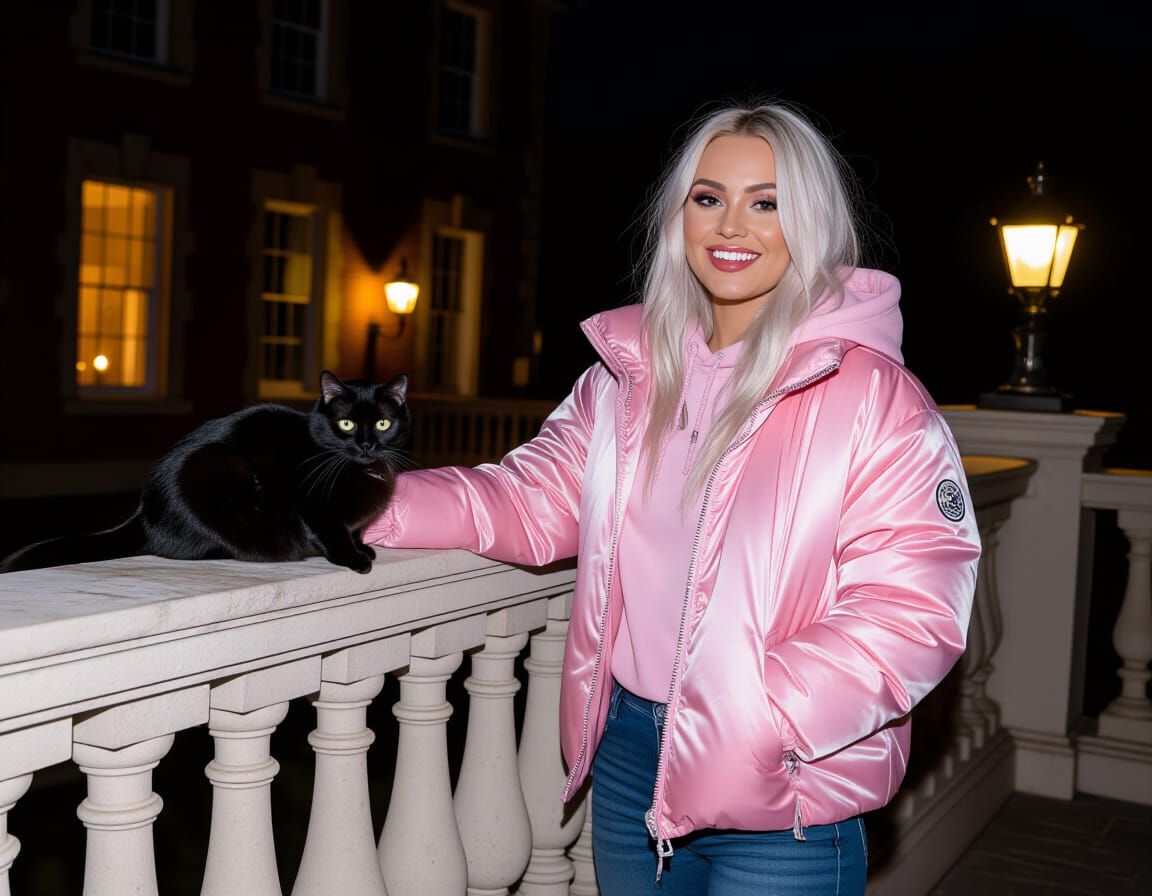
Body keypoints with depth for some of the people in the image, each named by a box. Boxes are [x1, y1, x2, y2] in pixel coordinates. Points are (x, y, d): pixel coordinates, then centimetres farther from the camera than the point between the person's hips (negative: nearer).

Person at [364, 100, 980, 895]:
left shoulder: (872, 393, -13)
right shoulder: (631, 373, 5)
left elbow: (909, 613, -18)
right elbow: (533, 501, 7)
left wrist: (758, 725, -27)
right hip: (628, 757, 5)